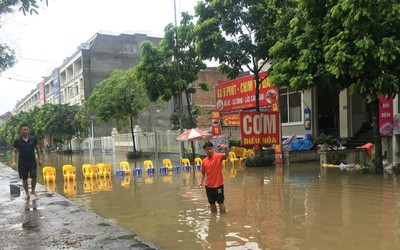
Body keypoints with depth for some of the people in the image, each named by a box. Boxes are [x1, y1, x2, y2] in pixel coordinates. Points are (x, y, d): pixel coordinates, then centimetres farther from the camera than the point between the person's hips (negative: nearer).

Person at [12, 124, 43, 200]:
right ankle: (27, 193, 19)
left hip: (32, 161, 0)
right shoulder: (17, 141, -3)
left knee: (34, 176, -7)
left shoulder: (33, 139, 0)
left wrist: (40, 159, 5)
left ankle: (33, 190, 17)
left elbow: (37, 148, 8)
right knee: (24, 179, 6)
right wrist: (13, 161, -10)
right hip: (22, 163, 0)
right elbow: (14, 151, 0)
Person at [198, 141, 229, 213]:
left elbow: (226, 155, -31)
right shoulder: (204, 161, 1)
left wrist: (225, 148, -52)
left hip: (218, 185, -4)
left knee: (221, 202, 2)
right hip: (208, 186, 4)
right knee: (212, 203, 16)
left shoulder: (218, 156, -10)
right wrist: (201, 182, -1)